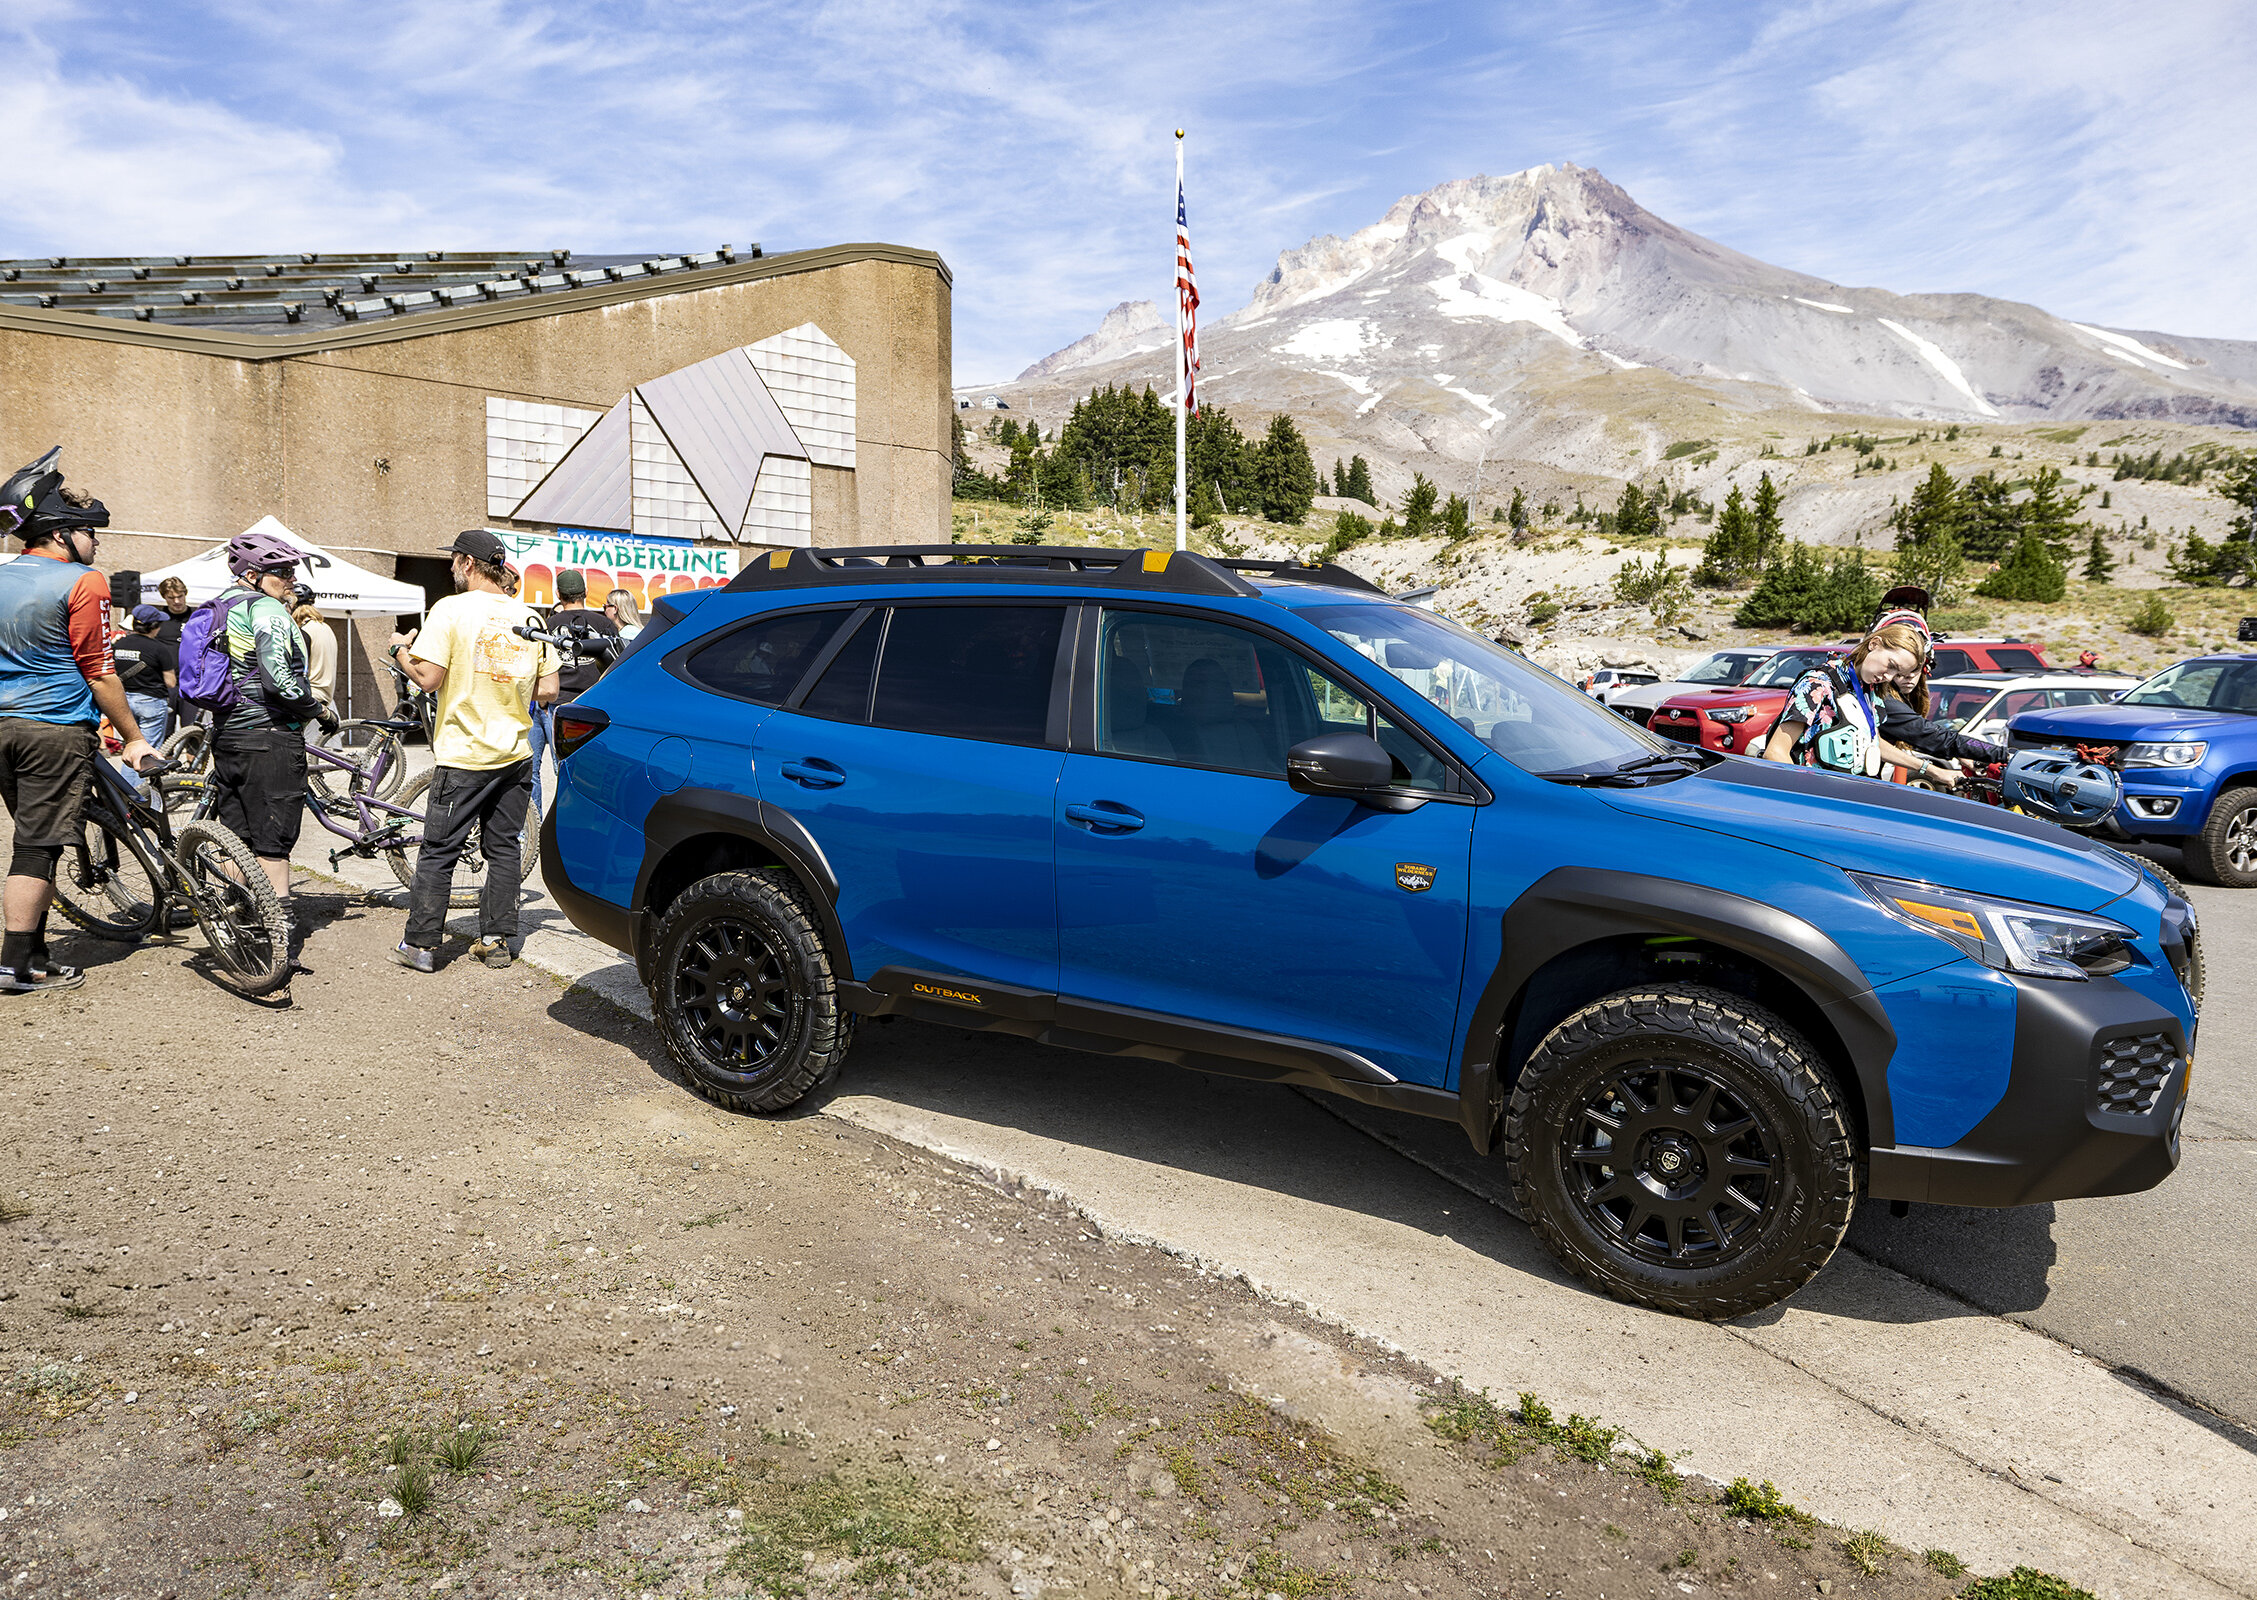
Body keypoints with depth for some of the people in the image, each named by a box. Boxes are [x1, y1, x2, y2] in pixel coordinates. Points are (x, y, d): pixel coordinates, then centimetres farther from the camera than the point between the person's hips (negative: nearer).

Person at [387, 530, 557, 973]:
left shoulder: (452, 609, -10)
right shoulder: (529, 616, 5)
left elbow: (427, 678, -15)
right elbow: (548, 691, 4)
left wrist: (400, 649, 3)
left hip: (465, 755, -4)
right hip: (516, 753, 5)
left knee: (438, 852, 4)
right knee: (505, 848, 11)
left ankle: (421, 944, 8)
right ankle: (498, 940, 14)